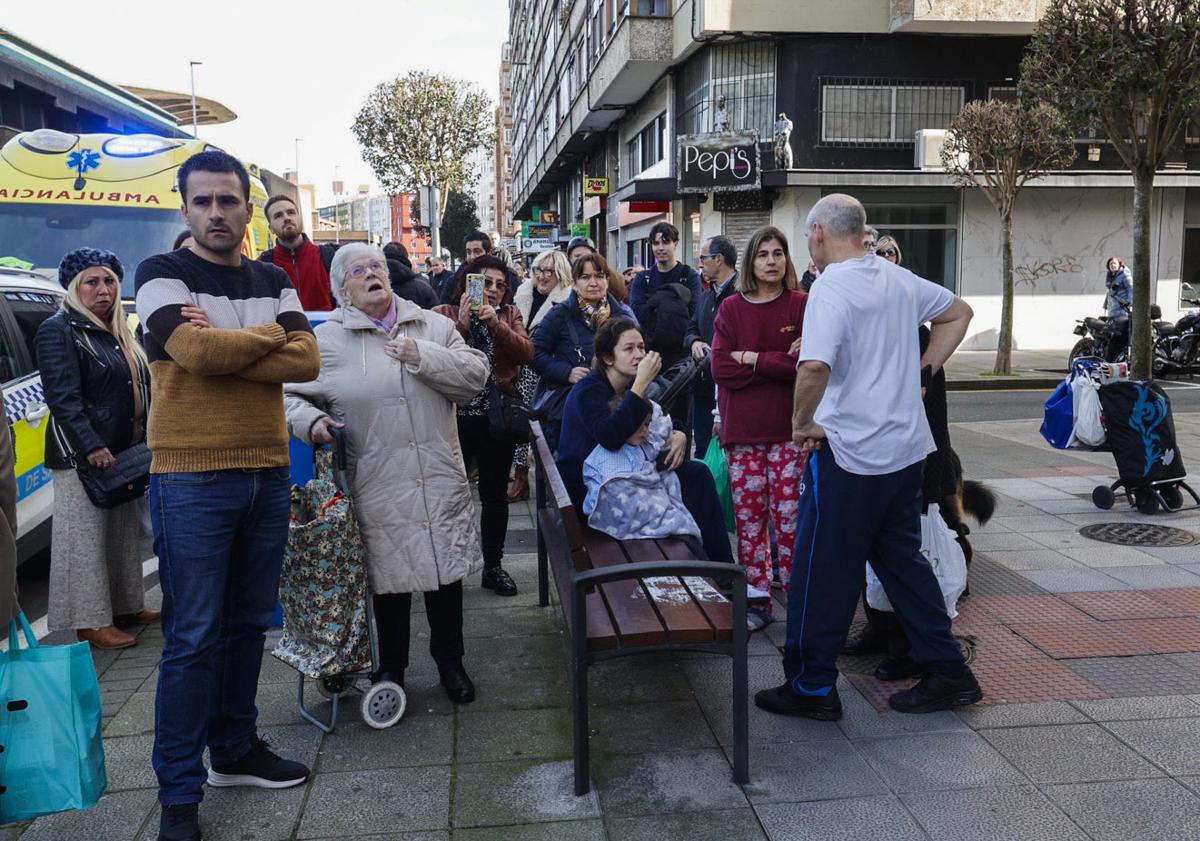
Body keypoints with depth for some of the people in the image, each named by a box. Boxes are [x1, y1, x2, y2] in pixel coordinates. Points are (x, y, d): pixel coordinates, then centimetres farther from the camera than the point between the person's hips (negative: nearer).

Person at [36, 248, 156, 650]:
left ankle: (126, 605, 26)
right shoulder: (58, 331, -8)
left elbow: (141, 388, 21)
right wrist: (91, 447, -25)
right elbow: (63, 398, -18)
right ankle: (92, 622, 2)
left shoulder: (119, 333, 15)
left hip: (125, 452, 8)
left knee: (126, 533, 15)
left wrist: (149, 439, 13)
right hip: (81, 456, -8)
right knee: (86, 537, -4)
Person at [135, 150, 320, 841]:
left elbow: (307, 361, -4)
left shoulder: (275, 282, 12)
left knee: (249, 623, 14)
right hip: (192, 479, -5)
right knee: (193, 636, -1)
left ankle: (236, 749, 31)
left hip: (268, 473, 5)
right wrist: (269, 334, -6)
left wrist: (220, 346, -13)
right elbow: (194, 349, -21)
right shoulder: (162, 274, -2)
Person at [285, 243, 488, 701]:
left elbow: (475, 375, 1)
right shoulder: (326, 341, 2)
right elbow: (290, 396, 6)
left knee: (447, 569, 9)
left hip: (440, 480, 2)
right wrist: (311, 421, -14)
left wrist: (425, 356, -11)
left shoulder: (433, 326, 8)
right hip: (377, 488, -2)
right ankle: (391, 665, 30)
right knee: (390, 577, 9)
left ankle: (450, 660, 28)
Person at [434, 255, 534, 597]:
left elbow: (526, 353, -9)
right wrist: (462, 324, -22)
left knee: (495, 495, 11)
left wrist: (495, 323, -21)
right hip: (455, 418, -2)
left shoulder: (509, 316, 8)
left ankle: (493, 566, 24)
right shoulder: (445, 314, 0)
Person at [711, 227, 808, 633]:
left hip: (789, 427, -2)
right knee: (749, 515, 5)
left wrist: (754, 359, -9)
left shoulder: (803, 305, 2)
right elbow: (721, 368, -4)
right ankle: (756, 599, 16)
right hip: (742, 430, 2)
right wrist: (780, 362, -8)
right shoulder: (731, 309, 7)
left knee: (789, 516, -3)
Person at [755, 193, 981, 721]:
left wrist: (802, 422, -15)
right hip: (906, 446, 8)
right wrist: (923, 368, 18)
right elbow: (958, 312, 23)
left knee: (824, 569, 4)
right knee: (902, 558, 19)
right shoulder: (900, 280, 8)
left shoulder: (830, 288, -16)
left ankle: (811, 687, 15)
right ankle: (948, 673, 25)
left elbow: (815, 366, -31)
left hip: (849, 452, -8)